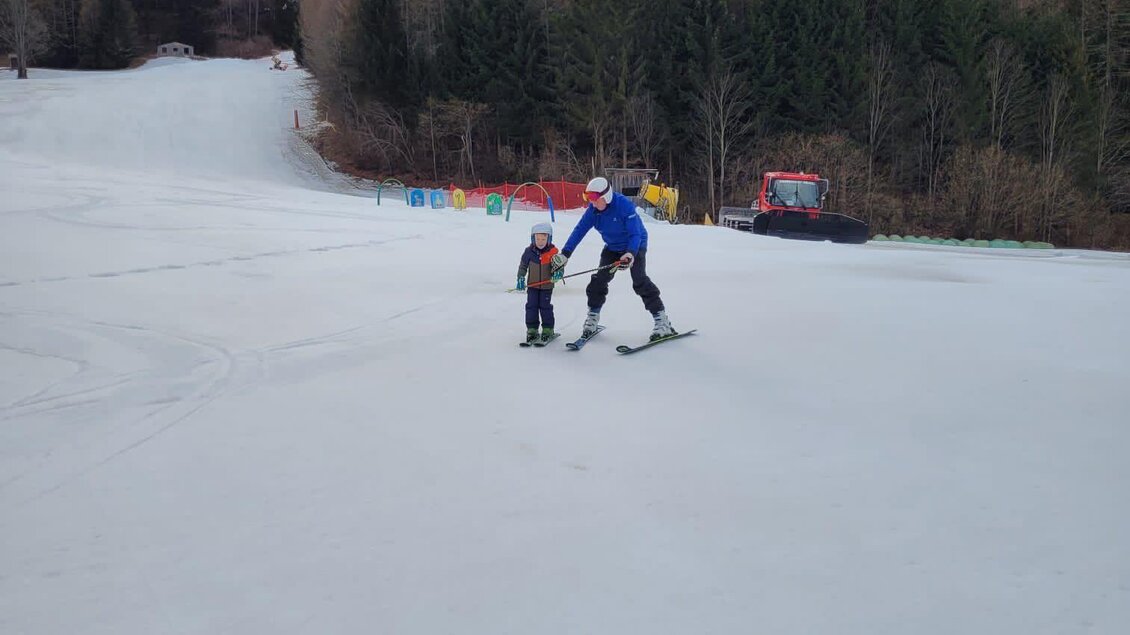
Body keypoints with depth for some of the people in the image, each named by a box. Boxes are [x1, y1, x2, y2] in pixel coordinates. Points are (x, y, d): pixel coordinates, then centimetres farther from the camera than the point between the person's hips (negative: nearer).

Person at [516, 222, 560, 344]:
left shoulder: (553, 252, -10)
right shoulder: (529, 252, -6)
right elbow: (523, 266, 4)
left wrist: (557, 273, -28)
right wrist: (520, 278, -4)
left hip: (547, 285, -2)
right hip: (532, 285, 2)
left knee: (545, 307, 1)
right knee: (531, 306, 1)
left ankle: (548, 329, 14)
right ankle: (532, 330, 10)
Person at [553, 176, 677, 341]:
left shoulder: (625, 205, -31)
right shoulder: (593, 210, -14)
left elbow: (635, 234, -33)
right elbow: (579, 230, -11)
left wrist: (630, 254, -50)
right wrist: (565, 254, -19)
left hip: (635, 245, -6)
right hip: (612, 247, 6)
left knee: (640, 281, -21)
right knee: (599, 280, -3)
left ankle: (662, 322, -20)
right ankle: (592, 318, 14)